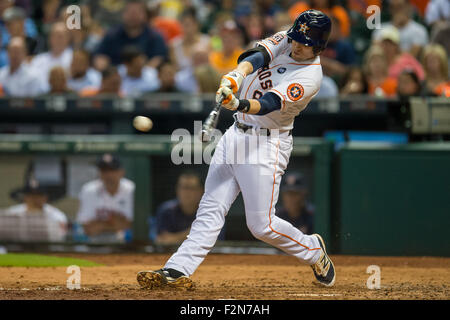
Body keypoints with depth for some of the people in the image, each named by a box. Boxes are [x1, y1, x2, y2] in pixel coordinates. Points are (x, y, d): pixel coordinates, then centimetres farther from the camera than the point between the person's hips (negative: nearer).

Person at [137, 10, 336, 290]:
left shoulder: (310, 78, -18)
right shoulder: (284, 41, 2)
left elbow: (266, 105, -29)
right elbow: (256, 56, -17)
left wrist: (238, 104, -48)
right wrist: (235, 76, -37)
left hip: (267, 144, -7)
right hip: (236, 133, 7)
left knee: (262, 224, -5)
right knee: (211, 209, -1)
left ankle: (313, 250, 19)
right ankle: (178, 270, -8)